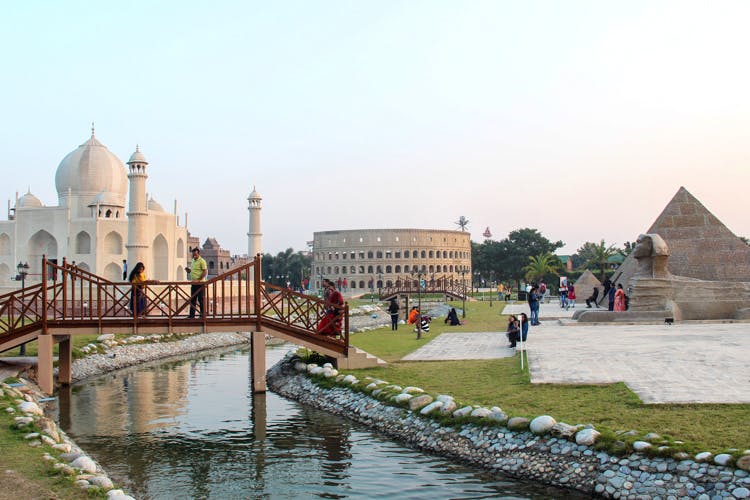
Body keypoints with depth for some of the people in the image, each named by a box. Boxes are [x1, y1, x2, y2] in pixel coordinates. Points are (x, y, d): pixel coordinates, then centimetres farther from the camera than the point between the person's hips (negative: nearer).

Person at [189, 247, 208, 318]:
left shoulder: (201, 261, -9)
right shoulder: (193, 261, 16)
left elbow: (205, 272, -16)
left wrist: (199, 280, -22)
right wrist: (189, 270, 4)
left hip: (200, 283, -8)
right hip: (193, 283, 8)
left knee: (201, 299, -3)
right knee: (192, 299, 9)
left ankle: (203, 314, 3)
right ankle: (192, 314, 13)